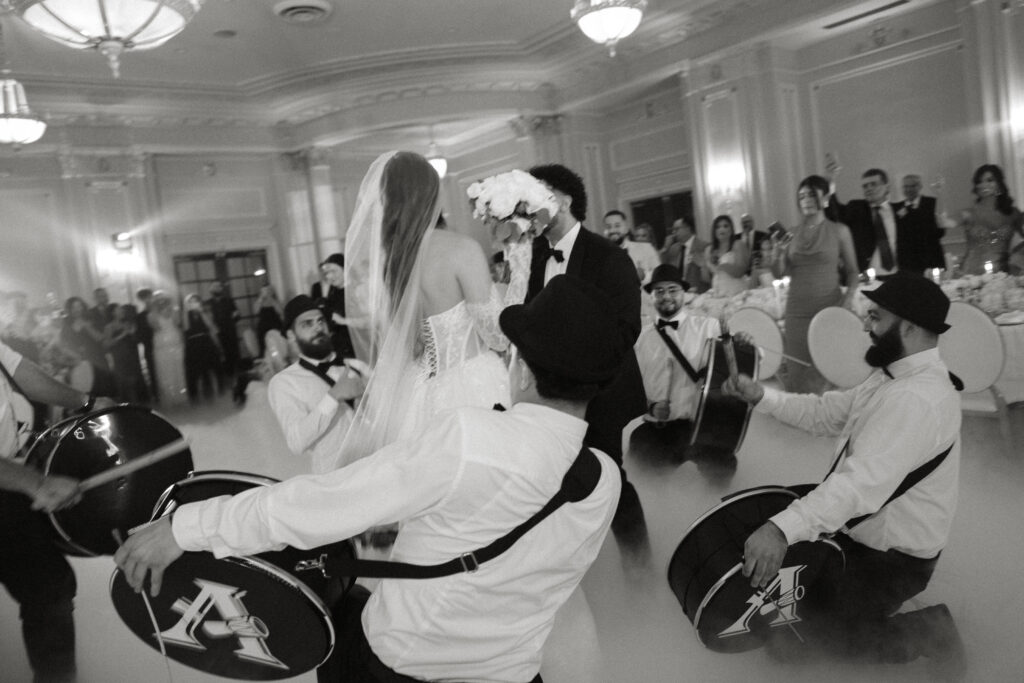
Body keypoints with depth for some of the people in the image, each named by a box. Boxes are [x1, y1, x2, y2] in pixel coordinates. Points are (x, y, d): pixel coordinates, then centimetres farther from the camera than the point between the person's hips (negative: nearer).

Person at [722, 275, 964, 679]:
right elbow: (824, 413, 7)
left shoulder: (918, 399, -31)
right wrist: (760, 397, -7)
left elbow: (864, 480, -43)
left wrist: (784, 528, -53)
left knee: (819, 628, -2)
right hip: (854, 530, 9)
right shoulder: (892, 378, 4)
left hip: (892, 558, -9)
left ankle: (926, 632, 11)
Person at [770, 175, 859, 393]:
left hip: (830, 308, -2)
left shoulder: (839, 231, 4)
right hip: (797, 311, 2)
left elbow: (852, 270, 7)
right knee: (798, 371, 3)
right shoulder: (791, 234, 8)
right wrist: (777, 252, -12)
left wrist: (850, 296, -10)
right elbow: (778, 274, 6)